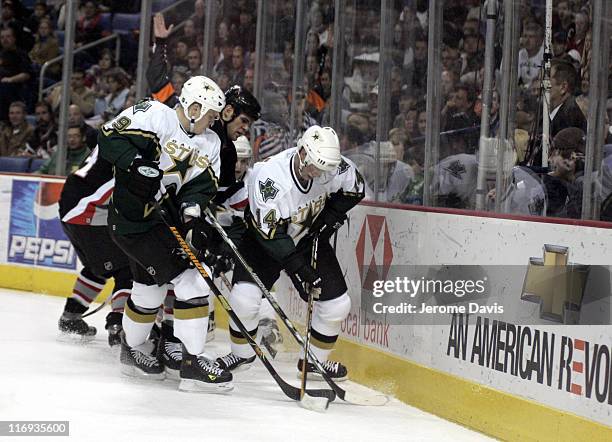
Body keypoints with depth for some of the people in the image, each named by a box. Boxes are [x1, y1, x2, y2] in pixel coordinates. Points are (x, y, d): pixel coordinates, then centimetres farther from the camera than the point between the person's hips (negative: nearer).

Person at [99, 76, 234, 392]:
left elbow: (202, 185, -1)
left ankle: (132, 351, 47)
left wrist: (192, 207, -21)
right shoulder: (154, 115, -15)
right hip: (130, 217, -10)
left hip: (161, 219, 10)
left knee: (150, 285, 26)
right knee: (189, 278, -14)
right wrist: (137, 164, -31)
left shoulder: (210, 143, 7)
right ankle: (192, 363, -11)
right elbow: (109, 138, -19)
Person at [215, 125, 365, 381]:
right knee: (244, 297, -19)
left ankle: (317, 360, 22)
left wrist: (332, 214, -11)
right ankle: (241, 353, 9)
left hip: (310, 238, 4)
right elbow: (270, 232, -32)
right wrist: (298, 269, -33)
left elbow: (355, 188, 1)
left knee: (337, 303, -1)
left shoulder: (334, 166, -22)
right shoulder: (269, 176, -36)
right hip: (265, 237, -4)